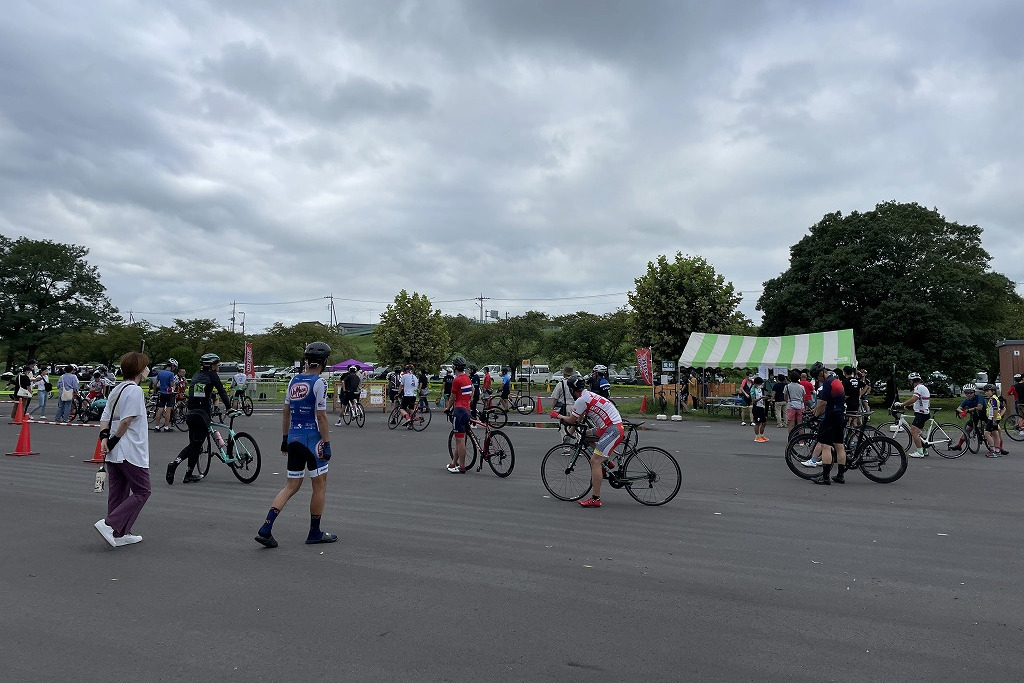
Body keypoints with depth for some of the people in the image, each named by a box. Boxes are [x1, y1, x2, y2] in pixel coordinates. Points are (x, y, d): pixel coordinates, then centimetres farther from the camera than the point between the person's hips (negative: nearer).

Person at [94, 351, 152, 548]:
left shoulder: (117, 389, 15)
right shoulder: (135, 390, -13)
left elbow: (105, 417, 10)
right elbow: (126, 421, -19)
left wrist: (104, 438, -2)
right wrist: (113, 441, -9)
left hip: (113, 454, 9)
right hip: (130, 452, -9)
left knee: (118, 493, 12)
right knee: (142, 491, 0)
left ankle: (120, 534, 18)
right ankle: (109, 524, -8)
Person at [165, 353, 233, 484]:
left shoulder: (196, 376, 17)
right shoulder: (212, 376, -3)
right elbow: (222, 392, -10)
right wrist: (230, 407, -11)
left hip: (191, 413, 7)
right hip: (203, 414, -7)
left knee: (193, 444, 15)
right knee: (197, 444, 1)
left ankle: (174, 463, -3)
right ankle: (189, 475, 6)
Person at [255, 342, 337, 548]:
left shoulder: (294, 381, 9)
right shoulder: (319, 382, -13)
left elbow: (286, 412, 14)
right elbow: (321, 416, -15)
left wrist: (285, 438, 21)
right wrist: (327, 443, -11)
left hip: (294, 438, 7)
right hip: (312, 438, -7)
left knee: (292, 486, 12)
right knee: (320, 485, 8)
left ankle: (266, 529, 2)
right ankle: (315, 532, 17)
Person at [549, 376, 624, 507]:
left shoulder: (581, 400, -12)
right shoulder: (589, 396, 18)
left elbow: (571, 420, -2)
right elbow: (579, 419, 26)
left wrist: (557, 416, 14)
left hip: (613, 430, -10)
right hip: (610, 427, 10)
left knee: (595, 461, -12)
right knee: (585, 435, 22)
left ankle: (596, 499, -12)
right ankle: (607, 461, 21)